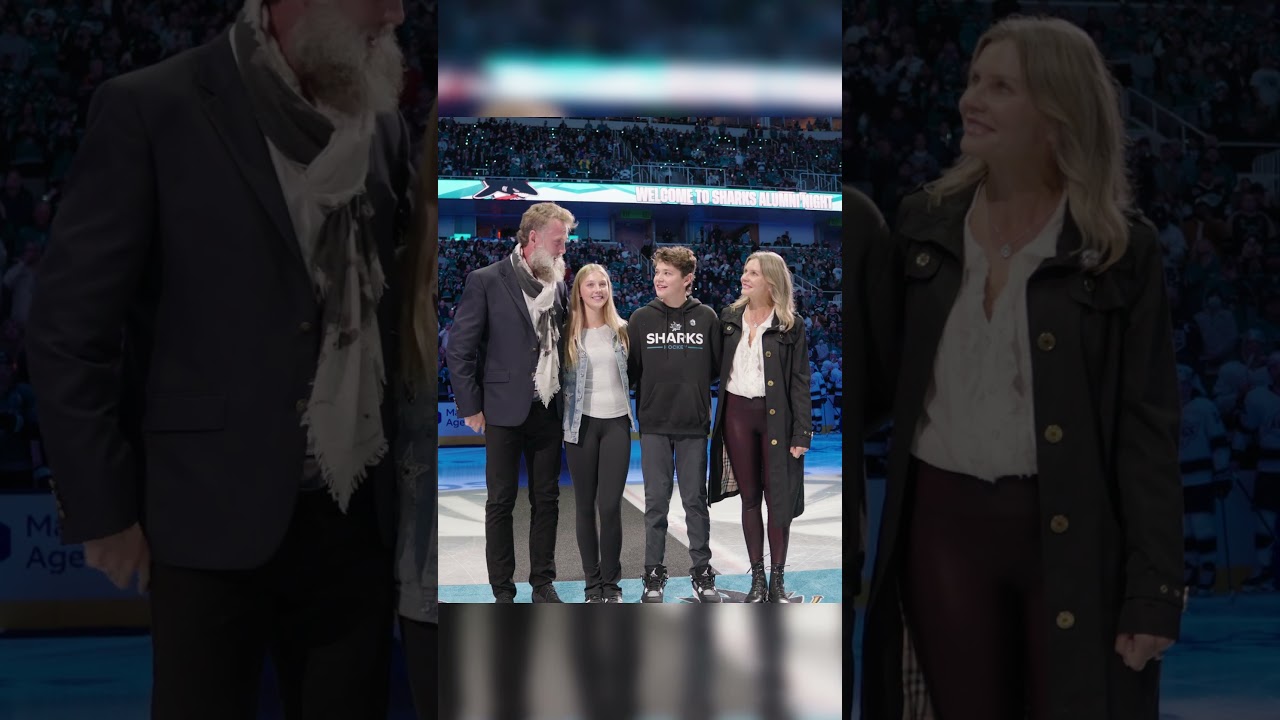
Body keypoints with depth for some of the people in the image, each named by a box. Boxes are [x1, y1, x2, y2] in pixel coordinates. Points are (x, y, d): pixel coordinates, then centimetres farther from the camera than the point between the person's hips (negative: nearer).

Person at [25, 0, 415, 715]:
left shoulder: (383, 124, 8)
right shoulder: (151, 111, -8)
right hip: (220, 521, -4)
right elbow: (69, 329, -6)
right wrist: (102, 510, -7)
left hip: (359, 521, 5)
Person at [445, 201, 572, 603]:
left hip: (549, 411, 5)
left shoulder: (558, 285, 8)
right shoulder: (486, 282, -7)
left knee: (547, 499, 9)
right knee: (501, 502, 3)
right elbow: (459, 348, -6)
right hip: (505, 411, -4)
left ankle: (543, 583, 19)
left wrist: (567, 400, 7)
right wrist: (470, 407, -7)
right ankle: (503, 592, 10)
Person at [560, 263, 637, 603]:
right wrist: (566, 405, -5)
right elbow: (560, 377, 6)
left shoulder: (621, 330, 6)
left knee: (610, 505, -6)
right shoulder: (570, 333, 0)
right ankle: (593, 582, 14)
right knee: (585, 506, 4)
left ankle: (612, 582, 7)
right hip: (582, 423, 0)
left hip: (616, 422, 1)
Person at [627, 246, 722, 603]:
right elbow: (630, 369, 2)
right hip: (653, 425, 0)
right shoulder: (641, 318, 2)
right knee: (656, 501, 5)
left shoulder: (706, 317, 1)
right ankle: (654, 573, 13)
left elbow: (718, 367, 7)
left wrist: (690, 385, 0)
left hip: (693, 425, 0)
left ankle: (702, 572, 15)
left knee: (696, 499, 5)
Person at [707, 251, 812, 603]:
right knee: (749, 497, 8)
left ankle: (777, 580, 10)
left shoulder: (791, 325, -2)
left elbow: (801, 380, -4)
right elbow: (716, 366, 10)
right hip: (737, 413, 3)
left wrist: (801, 431, -9)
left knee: (778, 497, 1)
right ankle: (757, 579, 15)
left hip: (775, 416, -3)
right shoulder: (729, 318, 8)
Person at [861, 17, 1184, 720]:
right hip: (942, 522, 3)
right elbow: (884, 379, 9)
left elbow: (1149, 426, -7)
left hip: (1071, 535, -3)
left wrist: (1152, 588, -10)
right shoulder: (924, 223, 4)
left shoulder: (1121, 246, -6)